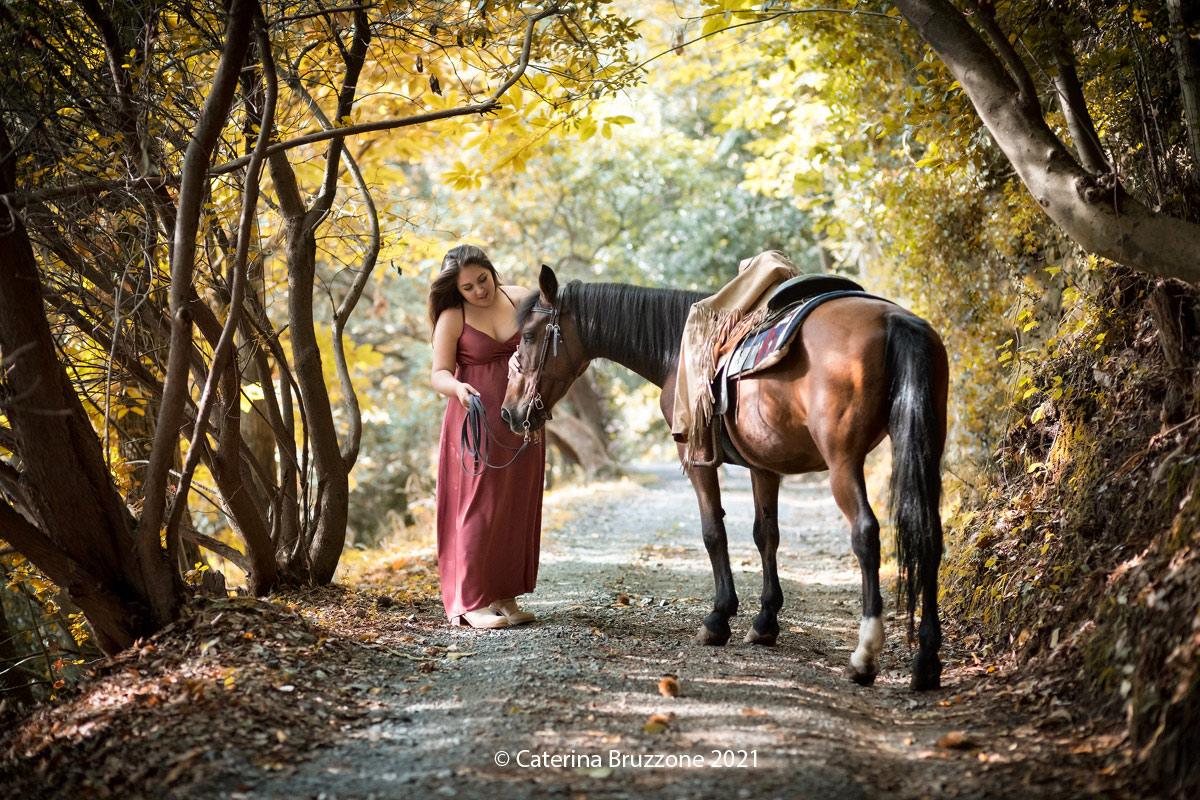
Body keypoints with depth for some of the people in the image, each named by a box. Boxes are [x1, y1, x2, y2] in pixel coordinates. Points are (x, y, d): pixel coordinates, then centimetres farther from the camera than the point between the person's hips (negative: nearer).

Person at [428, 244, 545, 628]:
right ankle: (471, 601, -1)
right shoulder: (452, 318, -5)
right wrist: (457, 387, -31)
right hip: (476, 421, -4)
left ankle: (505, 595, 15)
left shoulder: (521, 299, 4)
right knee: (479, 506, -6)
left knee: (518, 507, 6)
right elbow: (438, 373, -9)